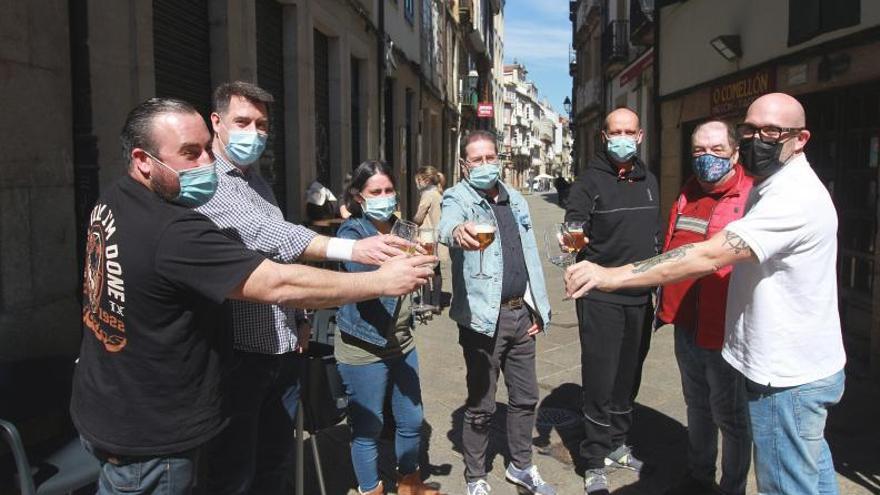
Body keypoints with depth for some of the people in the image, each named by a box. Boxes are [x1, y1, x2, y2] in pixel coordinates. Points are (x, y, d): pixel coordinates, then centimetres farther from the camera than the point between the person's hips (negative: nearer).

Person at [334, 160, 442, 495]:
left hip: (402, 341, 7)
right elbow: (362, 277, -32)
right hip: (364, 348, -7)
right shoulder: (352, 232, -12)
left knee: (411, 421, 17)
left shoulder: (396, 228, 8)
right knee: (368, 428, 5)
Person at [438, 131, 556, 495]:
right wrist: (459, 231, -57)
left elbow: (531, 255, 16)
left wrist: (538, 308, 12)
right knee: (481, 405, 5)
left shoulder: (515, 199, 13)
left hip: (521, 313, 6)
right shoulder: (458, 198, -7)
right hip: (484, 316, -6)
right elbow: (447, 221, -32)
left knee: (525, 397, 16)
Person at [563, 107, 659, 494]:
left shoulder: (648, 181, 11)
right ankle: (595, 462, 12)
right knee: (600, 379, -2)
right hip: (601, 298, -5)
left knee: (628, 376, 15)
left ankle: (616, 443, 33)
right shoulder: (590, 181, -7)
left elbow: (655, 236, 18)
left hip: (640, 297, 6)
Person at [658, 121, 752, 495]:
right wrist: (667, 305, 16)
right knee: (697, 406, 23)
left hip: (724, 330, -7)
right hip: (686, 324, 7)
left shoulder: (752, 197, -14)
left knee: (729, 415, 11)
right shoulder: (688, 194, 8)